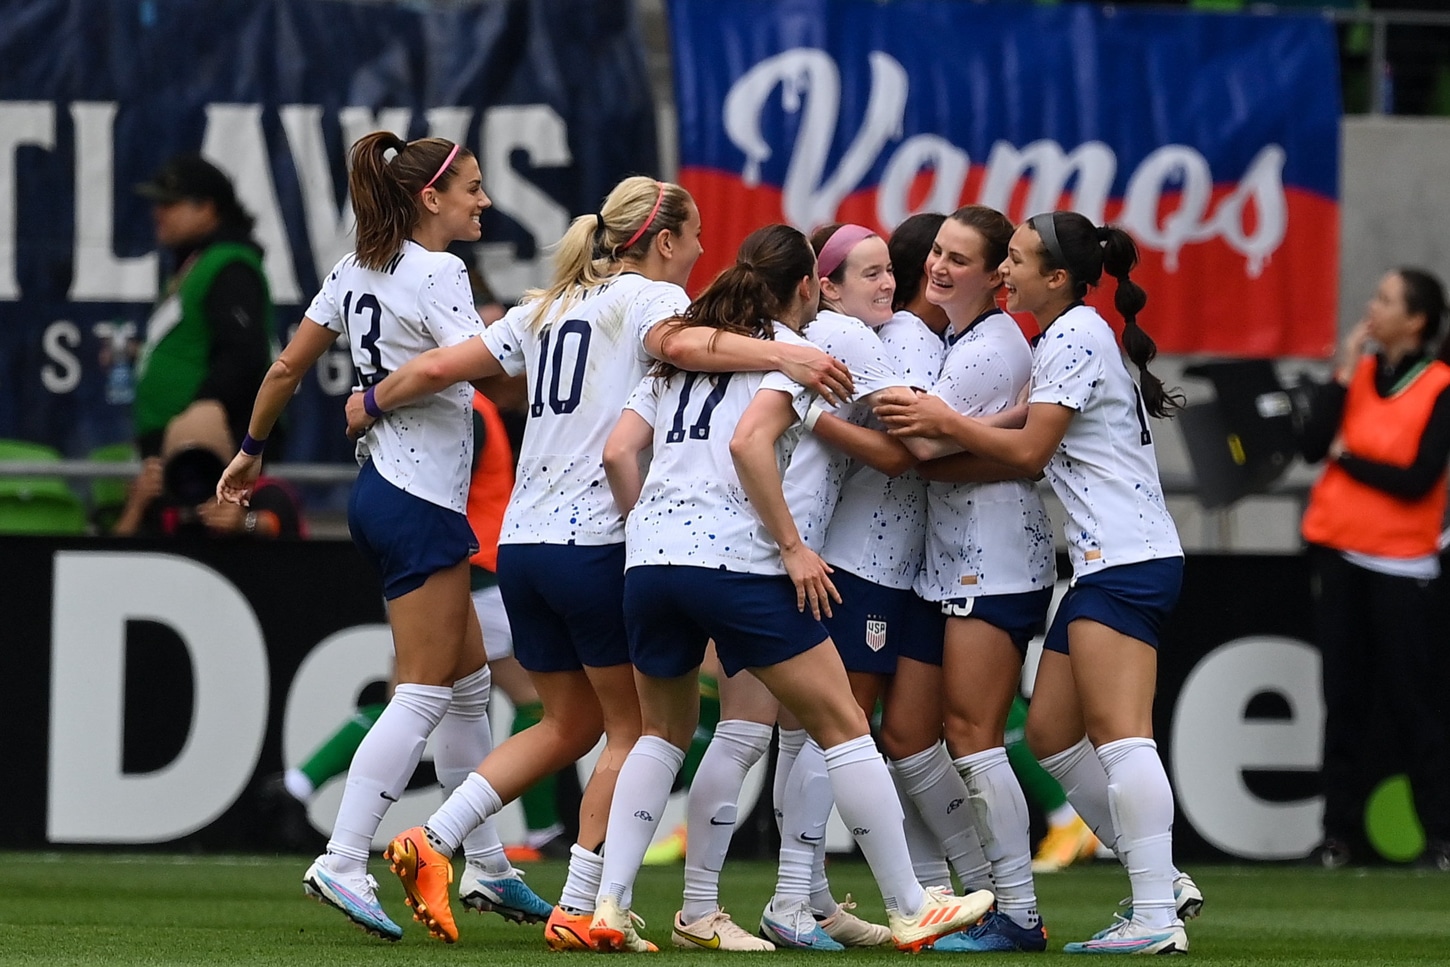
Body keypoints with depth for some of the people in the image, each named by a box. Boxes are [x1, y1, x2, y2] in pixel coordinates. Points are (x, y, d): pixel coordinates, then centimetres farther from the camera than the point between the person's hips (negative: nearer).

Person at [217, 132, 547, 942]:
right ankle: (344, 864, -14)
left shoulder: (357, 270, 10)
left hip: (382, 491, 10)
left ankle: (485, 863, 22)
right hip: (423, 502, -10)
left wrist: (253, 449, 26)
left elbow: (286, 368, 14)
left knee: (469, 682, 16)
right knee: (424, 694, -8)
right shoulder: (436, 273, -15)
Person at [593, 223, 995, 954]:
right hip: (735, 560, -6)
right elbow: (750, 440, -15)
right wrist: (792, 546, -12)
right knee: (842, 725, 3)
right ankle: (909, 910, 5)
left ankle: (609, 907, 10)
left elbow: (618, 452, 11)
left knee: (664, 732, 23)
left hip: (649, 558, 6)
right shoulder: (791, 350, 2)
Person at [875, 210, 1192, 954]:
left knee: (1117, 733, -15)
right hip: (1107, 561, 11)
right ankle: (1160, 882, 9)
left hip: (1126, 559, -11)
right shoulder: (1065, 338, 20)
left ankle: (1156, 920, -21)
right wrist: (947, 430, 11)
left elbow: (1029, 451, -12)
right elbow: (1037, 451, 18)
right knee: (1051, 733, 9)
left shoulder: (1075, 337, -9)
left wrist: (945, 422, -5)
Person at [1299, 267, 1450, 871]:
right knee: (1344, 697, 6)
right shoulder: (1359, 372, 8)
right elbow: (1313, 446, -4)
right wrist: (1344, 373, -8)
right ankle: (1340, 835, 8)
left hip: (1400, 565, -5)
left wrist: (1348, 456, -6)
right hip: (1339, 555, 5)